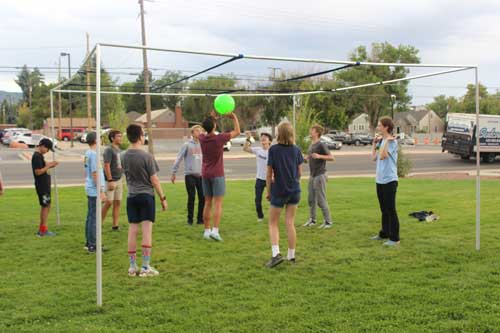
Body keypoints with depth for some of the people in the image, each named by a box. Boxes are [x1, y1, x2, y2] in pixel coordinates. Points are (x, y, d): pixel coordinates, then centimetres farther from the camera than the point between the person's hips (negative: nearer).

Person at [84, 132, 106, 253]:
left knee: (90, 217, 15)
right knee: (94, 218, -5)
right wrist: (101, 192, -17)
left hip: (90, 190, 9)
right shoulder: (94, 154, -16)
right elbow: (95, 174, -19)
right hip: (95, 191, -9)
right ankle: (92, 245, 0)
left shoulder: (87, 154, 12)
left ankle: (88, 243, 23)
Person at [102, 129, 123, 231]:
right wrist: (110, 181, -21)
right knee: (109, 202, -7)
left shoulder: (119, 150, 13)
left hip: (119, 180, 8)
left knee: (117, 202, 6)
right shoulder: (109, 150, -12)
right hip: (110, 180, -8)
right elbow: (106, 166, -18)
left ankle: (115, 225, 11)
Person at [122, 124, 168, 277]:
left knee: (132, 231, 7)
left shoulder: (124, 157, 4)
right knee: (147, 230, -1)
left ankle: (132, 266, 13)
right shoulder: (147, 156, -12)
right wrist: (162, 198, -2)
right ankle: (146, 267, 1)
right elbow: (154, 180, -9)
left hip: (131, 197, 5)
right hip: (146, 195, -5)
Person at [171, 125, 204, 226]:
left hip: (201, 175, 4)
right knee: (191, 197, -3)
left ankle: (200, 218, 12)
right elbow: (178, 159, -3)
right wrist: (173, 173, -6)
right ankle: (190, 219, 9)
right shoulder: (187, 145, -2)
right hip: (190, 175, -4)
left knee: (202, 197, 1)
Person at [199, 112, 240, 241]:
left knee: (208, 203, 10)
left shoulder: (202, 138, -2)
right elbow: (237, 132, 0)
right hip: (217, 175, -5)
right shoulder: (219, 138, -15)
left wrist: (211, 118, 24)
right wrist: (234, 117, 13)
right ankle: (215, 230, -14)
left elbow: (207, 131, 26)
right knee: (218, 204, -5)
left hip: (205, 175, 5)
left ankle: (207, 230, 12)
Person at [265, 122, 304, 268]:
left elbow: (269, 174, -9)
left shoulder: (273, 149, -11)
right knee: (290, 223, 11)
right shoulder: (296, 150, -1)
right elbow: (299, 172, 5)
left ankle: (276, 254, -7)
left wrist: (268, 191, 2)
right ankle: (291, 256, 16)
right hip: (294, 190, 3)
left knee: (273, 223, 8)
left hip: (279, 191, -3)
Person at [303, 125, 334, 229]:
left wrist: (319, 156, -27)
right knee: (311, 199, 13)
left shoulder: (321, 145, -12)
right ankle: (312, 220, 24)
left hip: (320, 176, -8)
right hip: (312, 176, 8)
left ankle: (328, 222, 6)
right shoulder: (311, 145, 13)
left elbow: (332, 157, -17)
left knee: (321, 200, -4)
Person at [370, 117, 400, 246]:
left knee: (391, 210, -3)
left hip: (389, 180, -9)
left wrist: (386, 141, -22)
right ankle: (384, 233, 30)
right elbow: (374, 157, 12)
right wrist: (374, 142, 13)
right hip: (380, 180, 9)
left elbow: (382, 156, -25)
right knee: (384, 210, 18)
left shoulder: (392, 142, -14)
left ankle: (394, 238, 3)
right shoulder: (381, 141, 12)